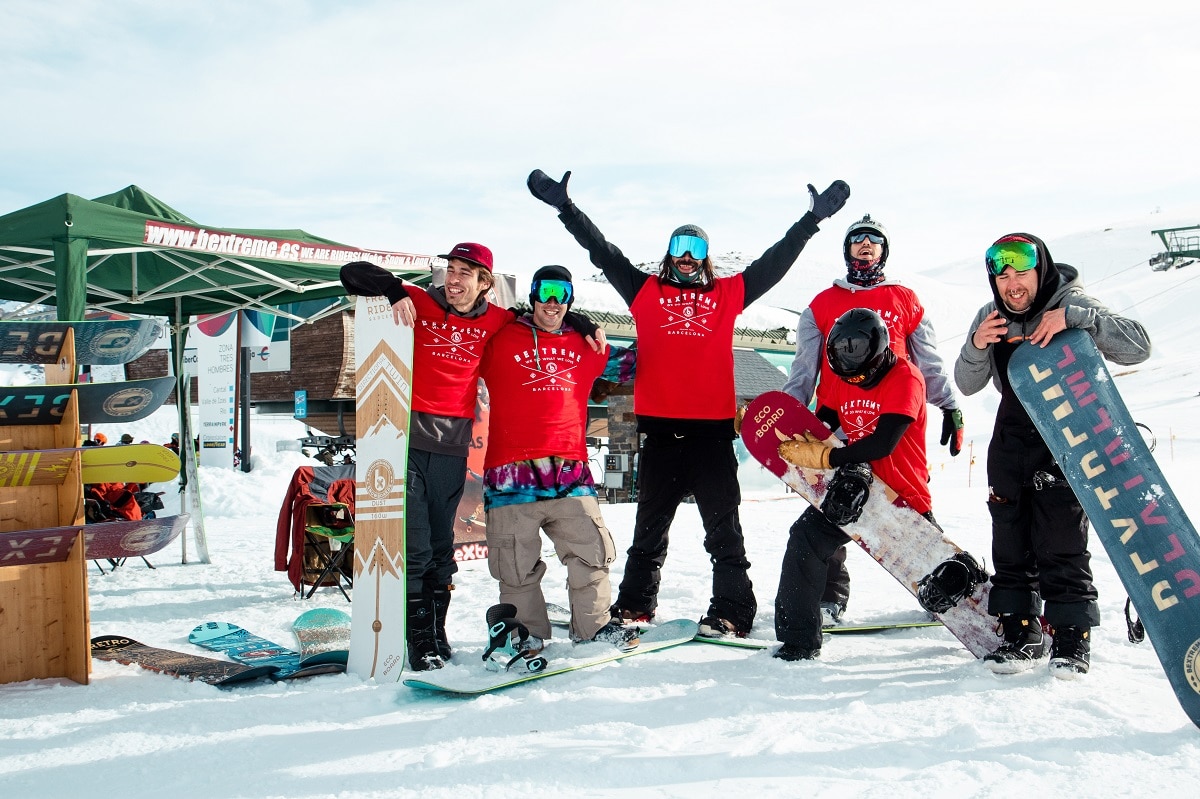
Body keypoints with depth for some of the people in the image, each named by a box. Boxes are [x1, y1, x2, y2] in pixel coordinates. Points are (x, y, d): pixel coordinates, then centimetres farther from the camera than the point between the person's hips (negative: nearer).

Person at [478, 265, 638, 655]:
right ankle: (526, 630, 16)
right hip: (513, 470, -3)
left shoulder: (585, 346, 18)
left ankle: (594, 623, 18)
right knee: (517, 561, 1)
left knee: (590, 549, 2)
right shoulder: (501, 341, 7)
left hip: (570, 469, 3)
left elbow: (627, 362, 31)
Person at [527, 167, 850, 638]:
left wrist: (813, 219, 14)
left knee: (723, 527, 2)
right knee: (650, 526, 11)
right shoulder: (646, 291, 13)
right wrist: (565, 206, 7)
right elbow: (601, 251, 11)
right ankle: (635, 606, 21)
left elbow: (775, 262, 16)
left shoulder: (727, 294, 14)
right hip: (660, 427, 1)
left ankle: (732, 611, 7)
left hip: (713, 427, 0)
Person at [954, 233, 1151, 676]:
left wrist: (1074, 318, -31)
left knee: (1061, 545, -8)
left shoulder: (1071, 303, -10)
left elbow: (1137, 347, -20)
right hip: (1012, 443, 5)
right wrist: (976, 347, -19)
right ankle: (1021, 634, 14)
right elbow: (967, 385, 1)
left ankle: (1071, 638, 4)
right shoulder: (989, 318, 3)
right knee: (1010, 544, 5)